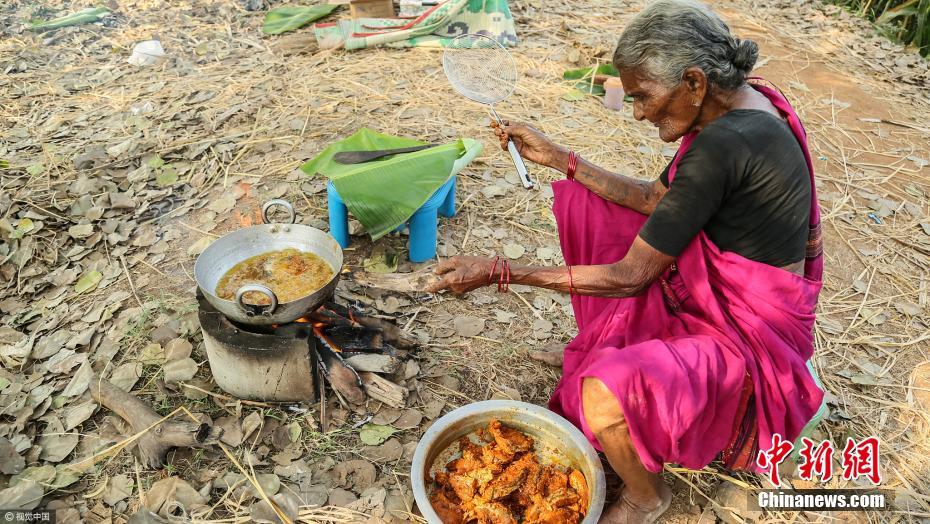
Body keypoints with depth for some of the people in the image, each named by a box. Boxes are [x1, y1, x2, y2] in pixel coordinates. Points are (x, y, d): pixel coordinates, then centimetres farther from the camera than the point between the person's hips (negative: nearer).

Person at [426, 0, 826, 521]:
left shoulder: (725, 145, -31)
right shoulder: (737, 101, -3)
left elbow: (630, 277, -28)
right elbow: (655, 199, 6)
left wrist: (499, 272, -25)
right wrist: (557, 156, 2)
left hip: (748, 338, -9)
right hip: (711, 286, 9)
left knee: (605, 396, -35)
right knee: (583, 203, 6)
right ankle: (607, 349, 20)